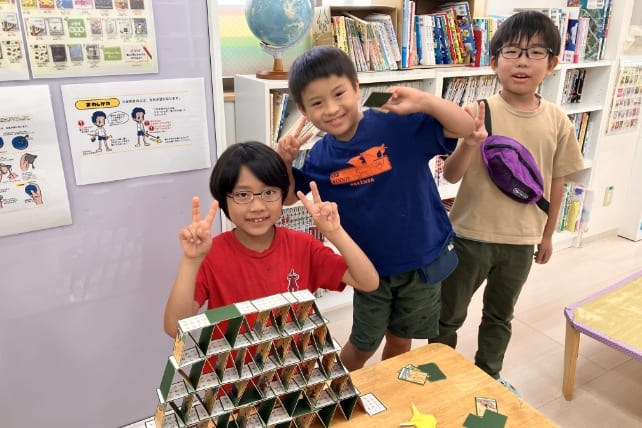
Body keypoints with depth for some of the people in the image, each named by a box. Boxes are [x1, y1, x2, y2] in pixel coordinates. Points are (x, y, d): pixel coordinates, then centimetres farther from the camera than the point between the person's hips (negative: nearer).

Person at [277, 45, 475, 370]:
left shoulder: (399, 126, -19)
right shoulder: (320, 157, -7)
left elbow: (466, 128, -20)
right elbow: (288, 196, 7)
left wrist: (424, 101, -34)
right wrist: (284, 161, -12)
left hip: (423, 260, -1)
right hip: (371, 267, 1)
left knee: (400, 342, 21)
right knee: (362, 346, 17)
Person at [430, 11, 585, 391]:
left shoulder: (558, 121, -4)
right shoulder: (478, 113, -14)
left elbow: (556, 181, 6)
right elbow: (451, 175, -16)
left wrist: (548, 234, 12)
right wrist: (471, 143, -35)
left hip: (522, 240, 3)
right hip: (470, 236, -2)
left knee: (500, 316, 23)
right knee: (449, 315, 15)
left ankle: (488, 375, 46)